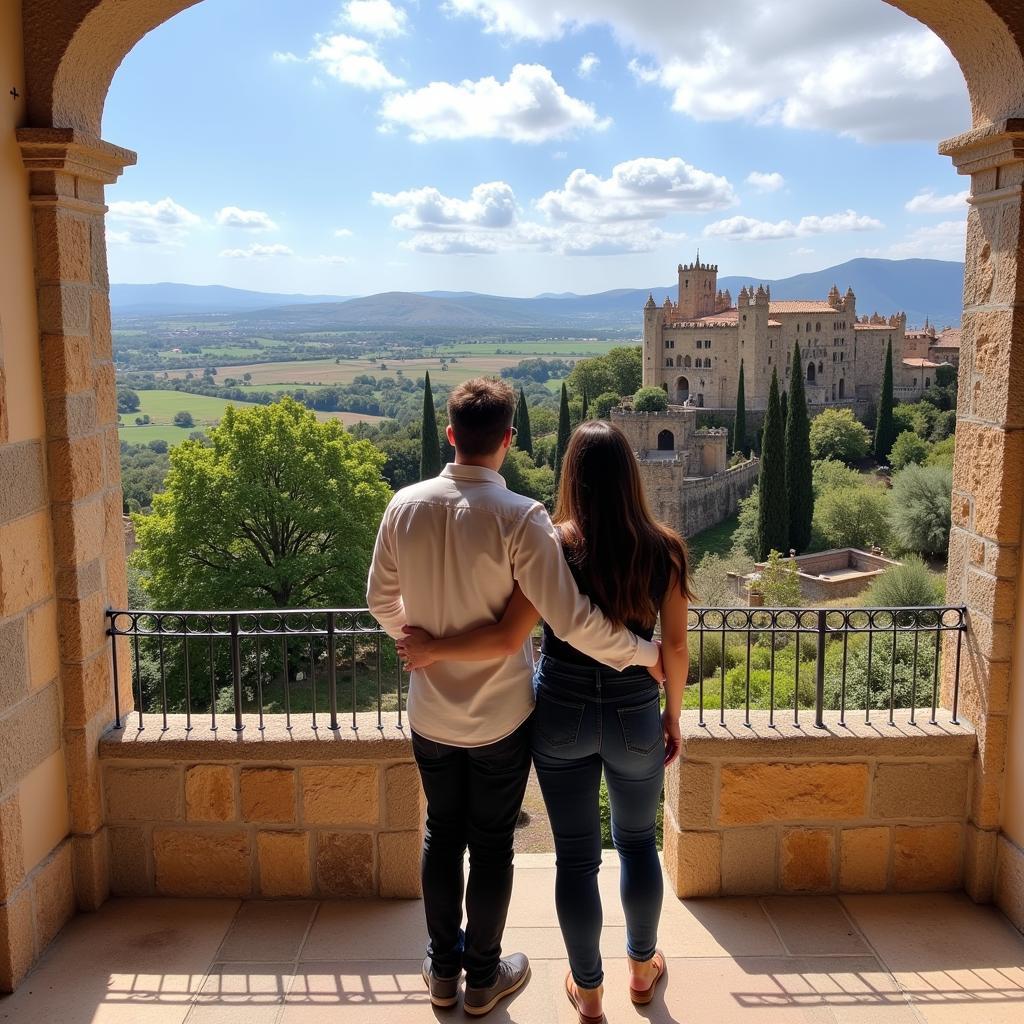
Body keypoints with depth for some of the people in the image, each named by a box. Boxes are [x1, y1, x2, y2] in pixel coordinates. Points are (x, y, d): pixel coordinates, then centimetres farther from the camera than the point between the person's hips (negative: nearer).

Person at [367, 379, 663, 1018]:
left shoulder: (406, 506, -8)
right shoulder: (520, 518, -22)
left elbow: (381, 599, 4)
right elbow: (571, 618, -24)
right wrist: (645, 654, -9)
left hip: (431, 713, 4)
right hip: (501, 716, -3)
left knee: (442, 837, 21)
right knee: (492, 846, 15)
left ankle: (443, 970, 37)